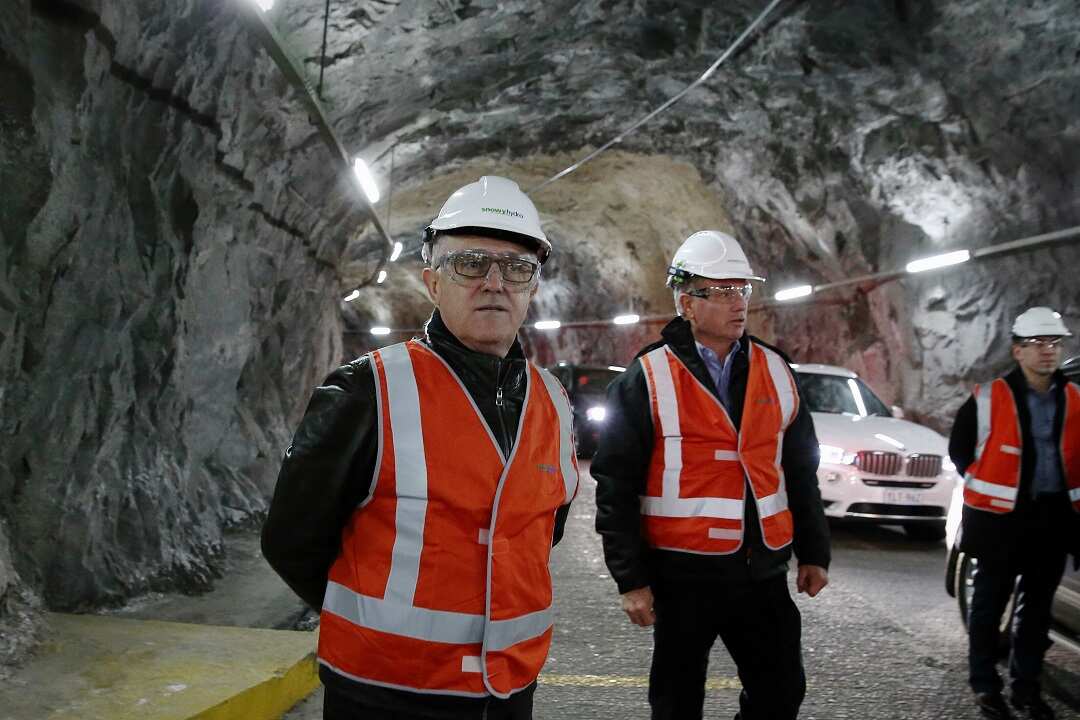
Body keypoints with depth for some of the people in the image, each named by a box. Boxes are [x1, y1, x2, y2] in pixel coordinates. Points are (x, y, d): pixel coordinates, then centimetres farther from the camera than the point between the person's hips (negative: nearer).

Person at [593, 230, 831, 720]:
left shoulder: (774, 371, 7)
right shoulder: (646, 381, -8)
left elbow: (800, 472, 13)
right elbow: (616, 488, -8)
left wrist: (813, 553, 13)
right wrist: (630, 579, -9)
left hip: (763, 570, 4)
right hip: (683, 574, -4)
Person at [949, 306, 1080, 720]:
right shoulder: (989, 398, -8)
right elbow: (960, 448, 2)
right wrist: (985, 487, 2)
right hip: (1001, 516, -4)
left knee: (1037, 606, 13)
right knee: (990, 601, 5)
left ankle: (1025, 687, 24)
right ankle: (984, 685, 17)